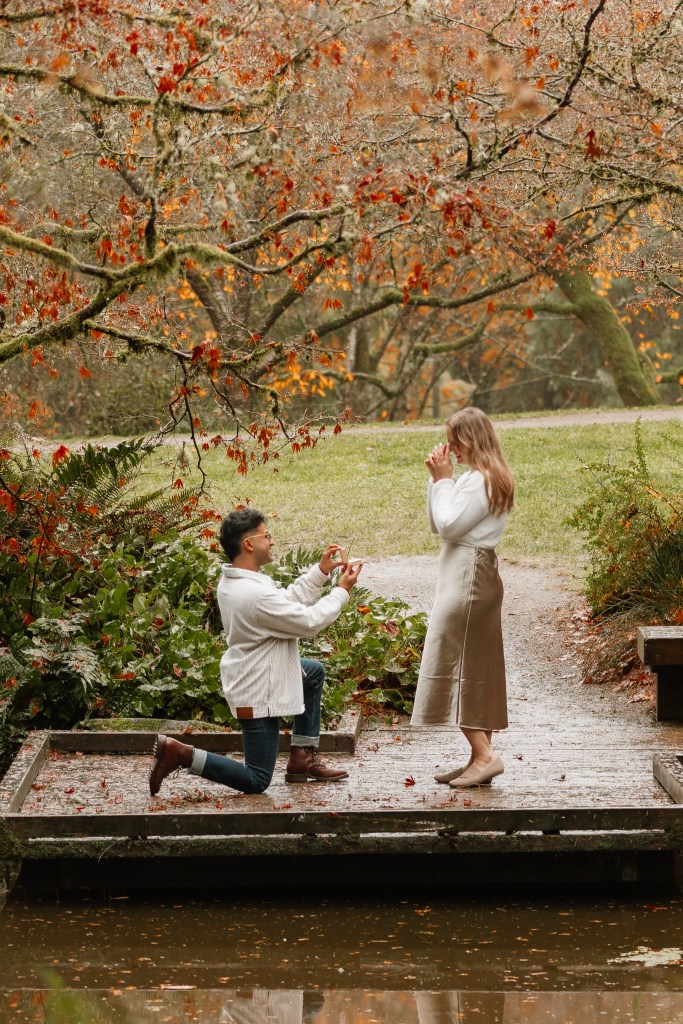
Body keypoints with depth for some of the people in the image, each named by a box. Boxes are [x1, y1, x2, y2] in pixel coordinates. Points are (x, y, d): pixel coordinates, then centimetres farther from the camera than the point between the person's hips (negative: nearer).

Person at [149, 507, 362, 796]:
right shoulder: (257, 594, -31)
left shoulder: (232, 582, 0)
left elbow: (289, 599, 11)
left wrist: (321, 571, 5)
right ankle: (181, 753, -6)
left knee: (314, 672, 30)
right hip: (257, 694, -10)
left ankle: (302, 759, 28)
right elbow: (309, 621, -21)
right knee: (257, 781, -1)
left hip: (249, 673, 10)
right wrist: (342, 591, -7)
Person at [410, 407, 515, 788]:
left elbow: (449, 525, -19)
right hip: (478, 574, 11)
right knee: (475, 670, 10)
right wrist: (438, 480, 6)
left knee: (452, 667, -10)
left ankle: (484, 755, -13)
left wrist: (444, 480, -10)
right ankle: (482, 755, 12)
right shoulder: (481, 478, 17)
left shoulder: (480, 480, -15)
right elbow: (437, 525, 16)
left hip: (468, 575, -11)